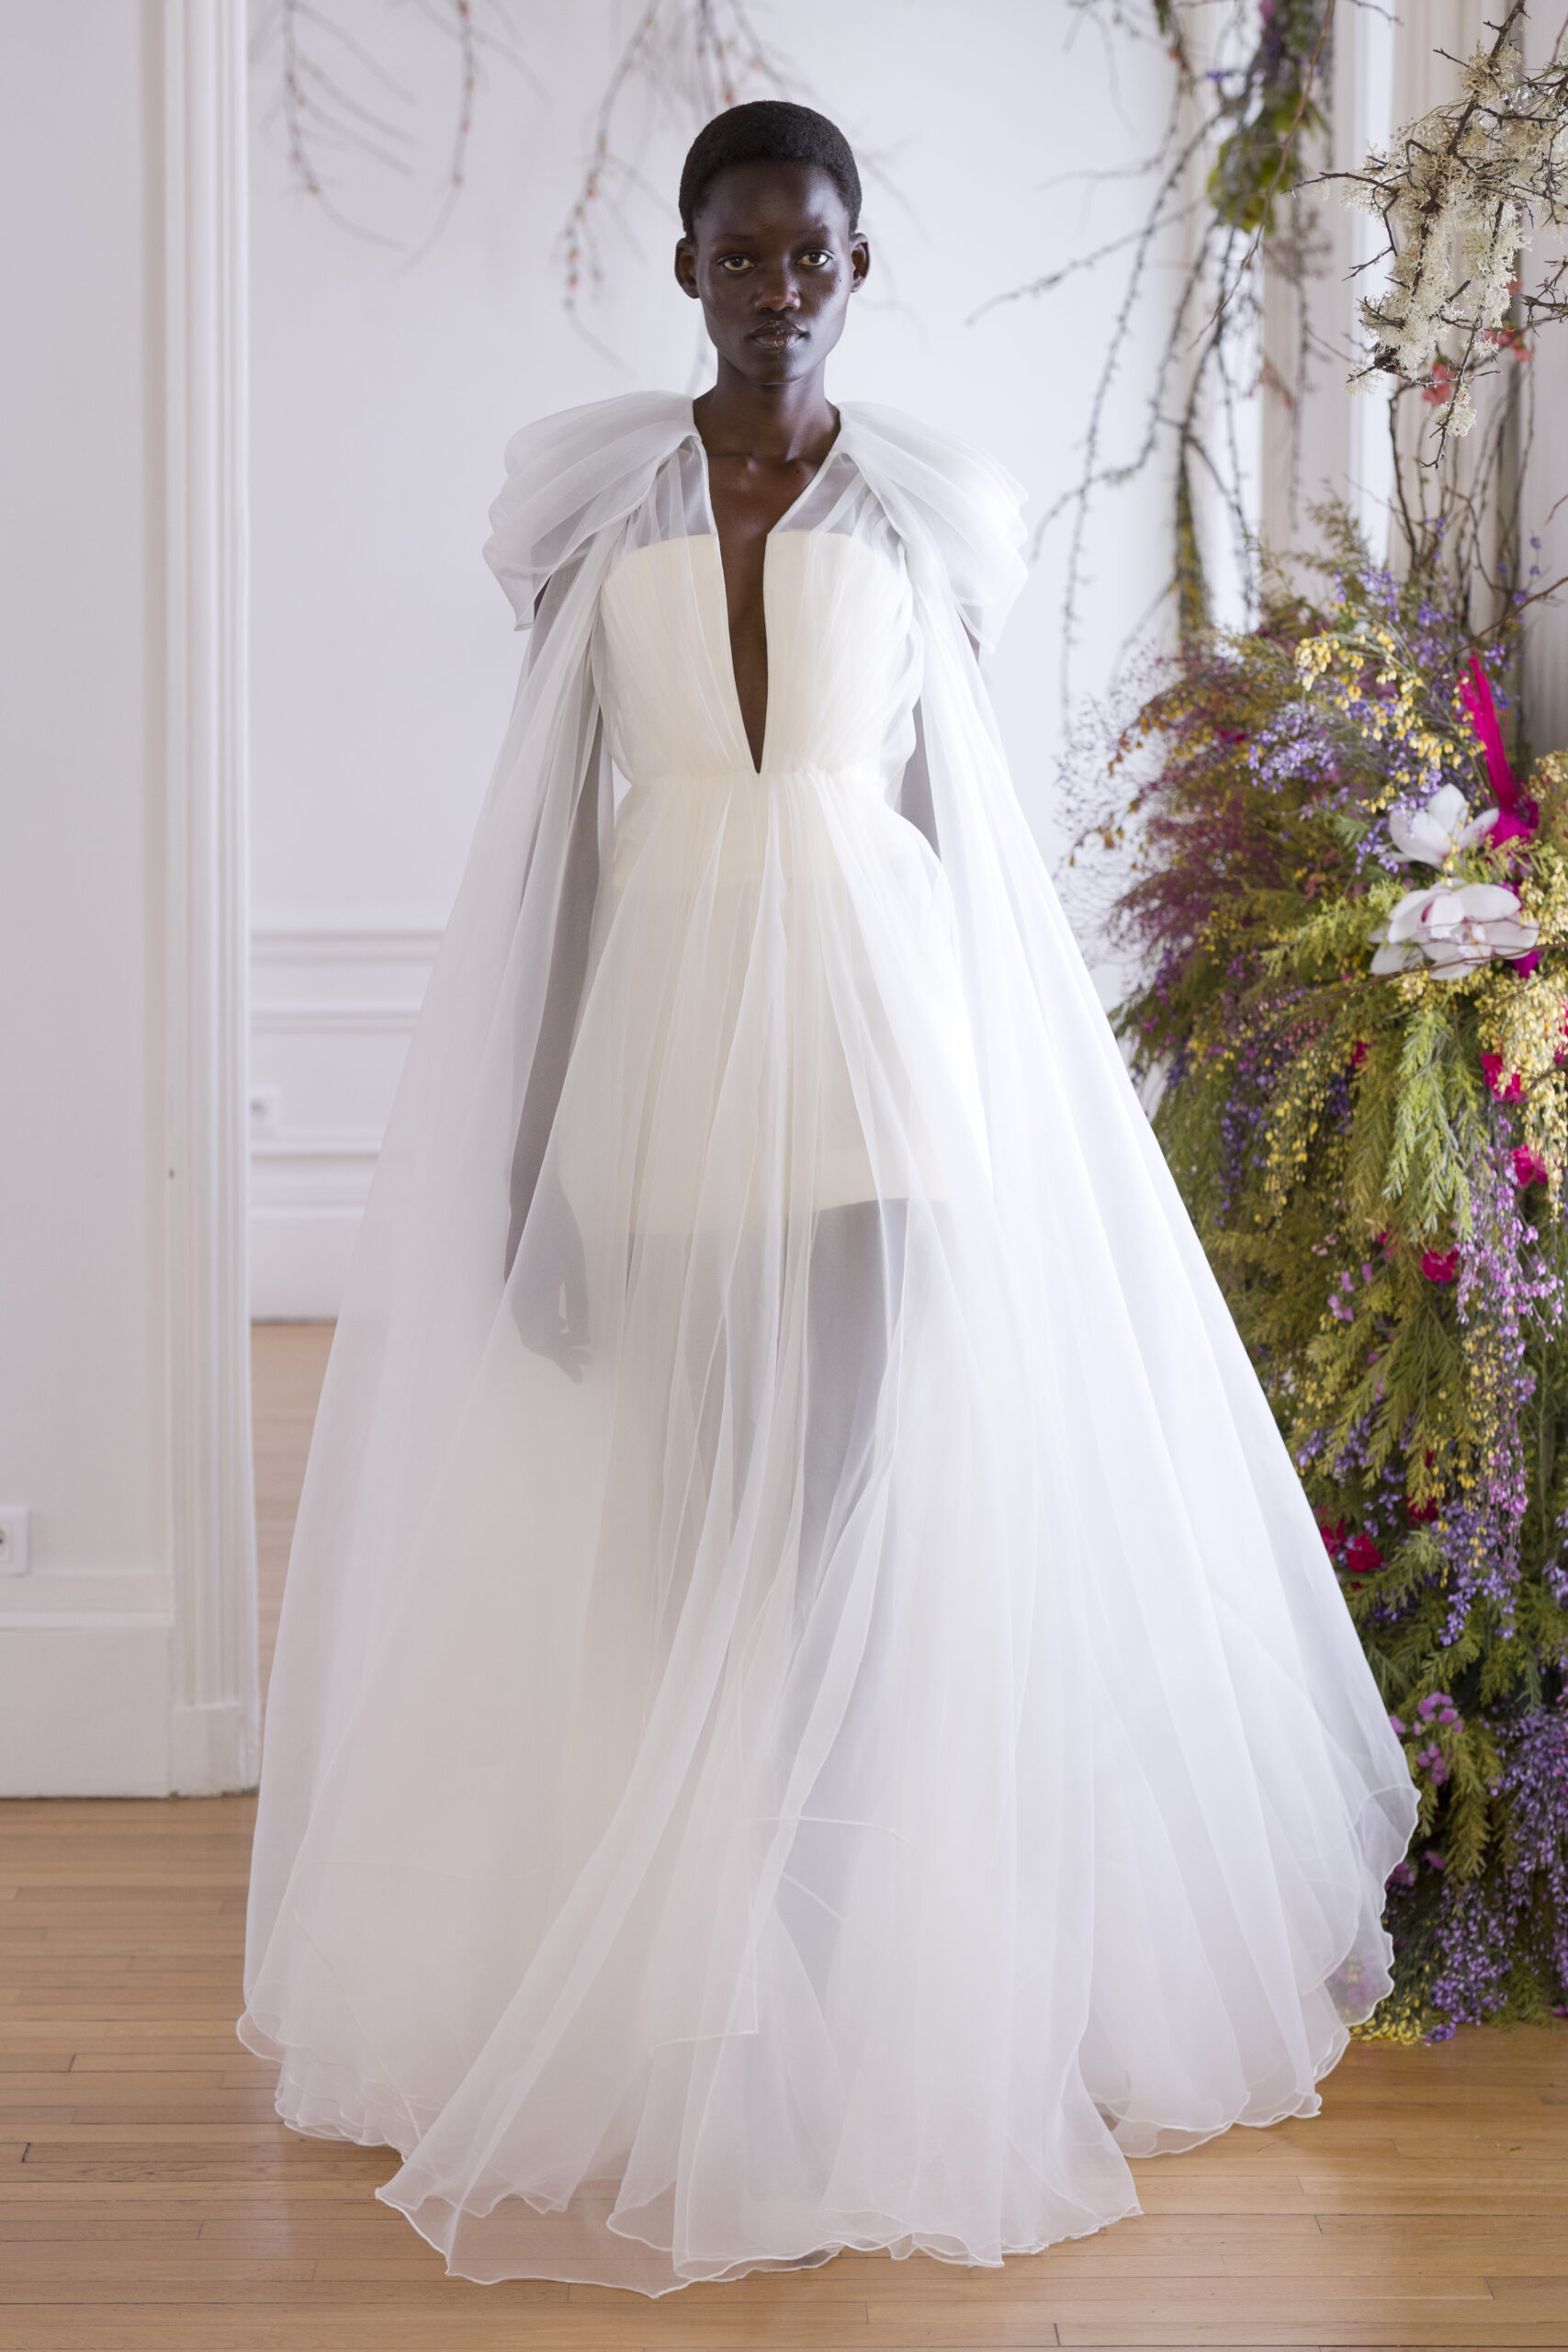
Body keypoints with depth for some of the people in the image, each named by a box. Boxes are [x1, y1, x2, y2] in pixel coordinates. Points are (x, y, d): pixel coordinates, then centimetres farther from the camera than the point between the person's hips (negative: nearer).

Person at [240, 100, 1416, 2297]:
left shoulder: (927, 515, 5)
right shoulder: (594, 504, 5)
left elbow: (955, 827, 8)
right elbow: (554, 834, 3)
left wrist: (985, 1144, 6)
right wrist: (533, 1164, -1)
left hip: (876, 1060, -1)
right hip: (665, 1048, 1)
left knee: (858, 1528, -6)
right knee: (679, 1532, 7)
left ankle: (842, 2008, 5)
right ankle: (688, 1993, 25)